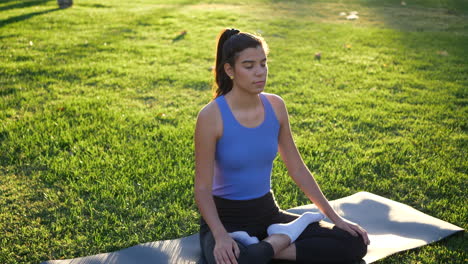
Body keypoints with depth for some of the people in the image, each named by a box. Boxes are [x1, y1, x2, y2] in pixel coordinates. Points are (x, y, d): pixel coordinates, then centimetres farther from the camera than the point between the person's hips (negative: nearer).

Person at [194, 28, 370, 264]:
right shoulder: (212, 116, -18)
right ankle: (285, 236, -10)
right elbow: (203, 187, -15)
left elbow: (297, 168, 4)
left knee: (354, 243, -7)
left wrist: (334, 217, 2)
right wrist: (221, 236, -32)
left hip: (268, 213, 5)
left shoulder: (275, 106, -3)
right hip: (226, 218, -5)